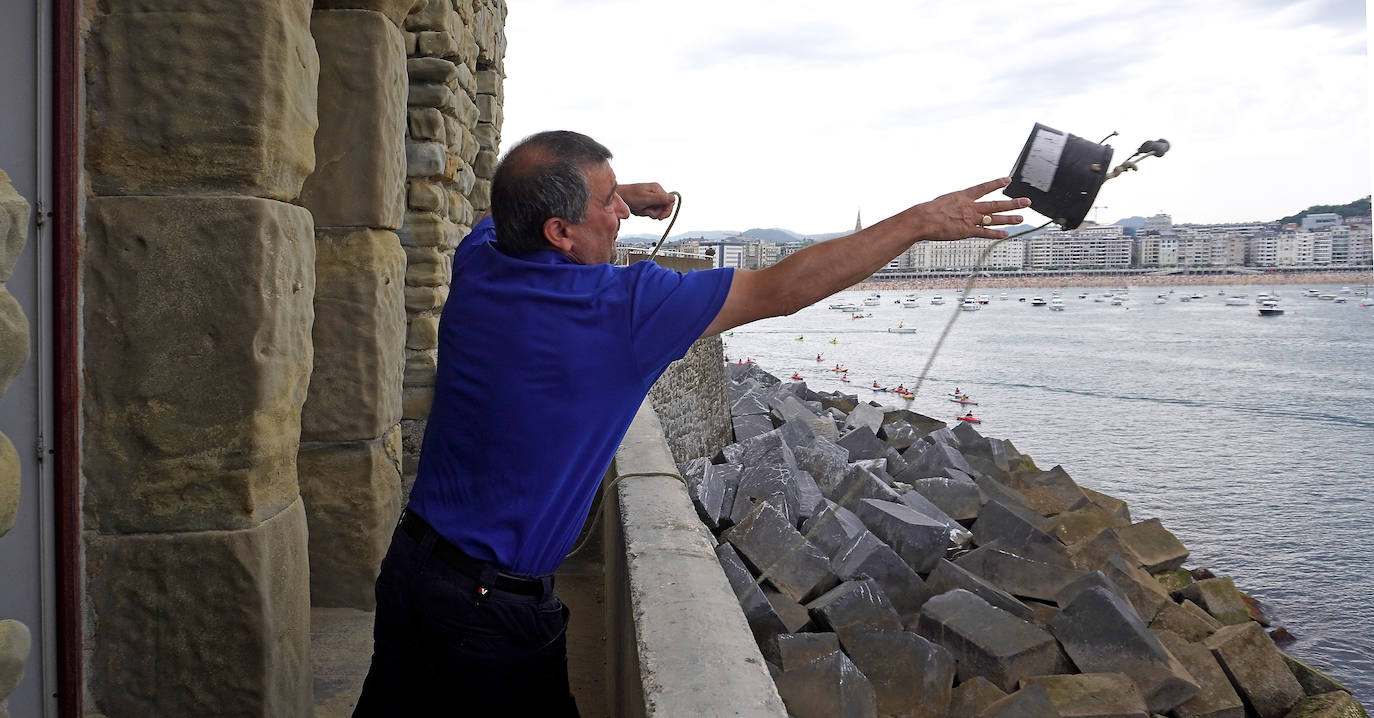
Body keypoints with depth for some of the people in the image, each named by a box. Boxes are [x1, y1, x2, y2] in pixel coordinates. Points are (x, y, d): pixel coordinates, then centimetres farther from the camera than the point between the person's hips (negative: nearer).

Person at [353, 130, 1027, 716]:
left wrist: (611, 196, 10)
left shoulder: (477, 262, -4)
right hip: (495, 607, -7)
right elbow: (781, 289, -18)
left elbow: (516, 207, 22)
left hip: (409, 560, 7)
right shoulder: (618, 308, -24)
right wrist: (922, 220, -10)